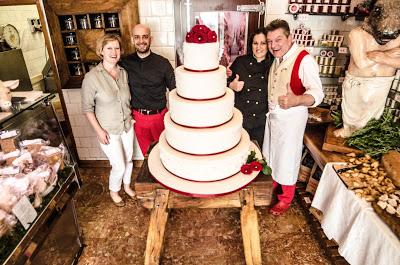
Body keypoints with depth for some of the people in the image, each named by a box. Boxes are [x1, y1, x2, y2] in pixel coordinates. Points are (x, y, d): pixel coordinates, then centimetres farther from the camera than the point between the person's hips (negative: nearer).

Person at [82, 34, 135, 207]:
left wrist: (131, 117, 7)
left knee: (128, 160, 19)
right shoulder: (91, 77, -17)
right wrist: (99, 130, -14)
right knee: (119, 166, 3)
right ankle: (113, 191, 33)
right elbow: (87, 108, -11)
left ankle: (127, 185, 47)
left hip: (127, 126, 5)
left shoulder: (123, 73, -2)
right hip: (109, 131, -5)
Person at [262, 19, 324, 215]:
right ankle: (276, 186, 43)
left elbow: (317, 93, -26)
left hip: (292, 116, -8)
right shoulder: (276, 58, 5)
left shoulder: (304, 60, -20)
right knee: (272, 153, 20)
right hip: (273, 114, 8)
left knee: (287, 157, 4)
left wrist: (296, 100, -46)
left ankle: (286, 199, 25)